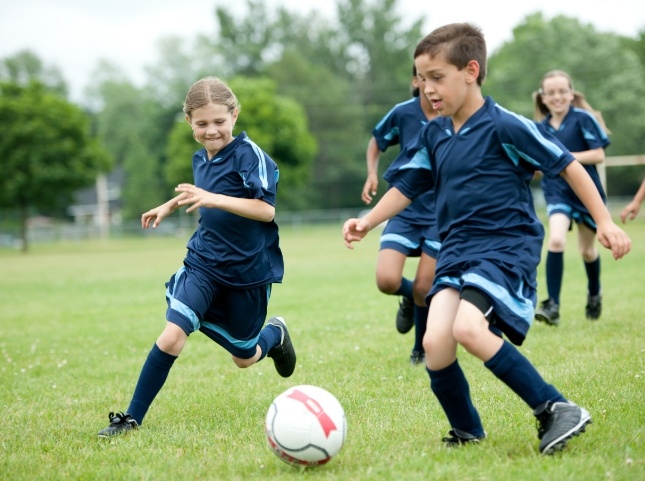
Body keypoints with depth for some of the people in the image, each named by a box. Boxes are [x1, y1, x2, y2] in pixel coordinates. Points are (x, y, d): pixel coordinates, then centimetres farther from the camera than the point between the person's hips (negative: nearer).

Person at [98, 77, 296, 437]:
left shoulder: (249, 154, -16)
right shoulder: (201, 158, 5)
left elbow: (266, 209, -26)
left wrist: (214, 199, -36)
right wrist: (171, 205, 33)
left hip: (249, 271, -4)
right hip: (203, 262, 4)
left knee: (244, 358, 12)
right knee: (173, 334, -18)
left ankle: (275, 334, 47)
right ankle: (133, 417, -10)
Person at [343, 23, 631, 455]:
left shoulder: (504, 126, -10)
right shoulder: (433, 136, 9)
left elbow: (567, 165, -5)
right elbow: (406, 187, 20)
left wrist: (604, 221, -5)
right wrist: (368, 222, 5)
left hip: (507, 247, -6)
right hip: (456, 250, 6)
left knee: (469, 328, -29)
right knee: (435, 342, -13)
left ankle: (557, 411, -16)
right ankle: (467, 434, 10)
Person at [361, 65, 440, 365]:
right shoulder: (403, 113, -7)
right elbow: (376, 142, 12)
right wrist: (372, 175, -5)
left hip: (442, 216, -1)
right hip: (405, 212, 1)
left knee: (423, 289, -2)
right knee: (387, 281, -16)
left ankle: (421, 351, 26)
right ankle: (411, 299, 22)